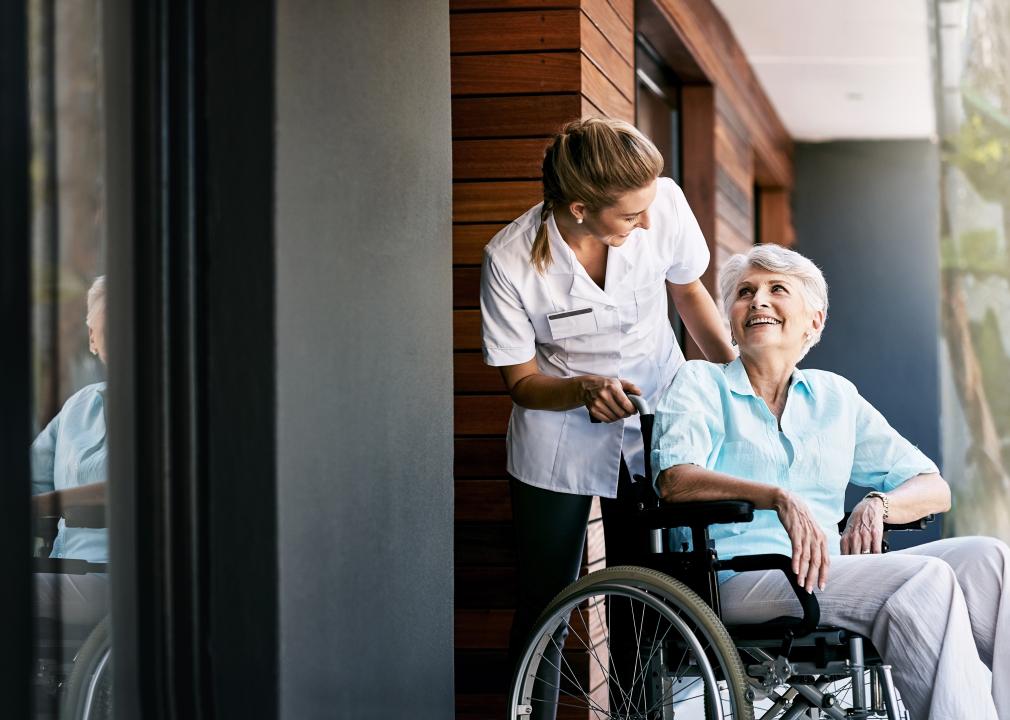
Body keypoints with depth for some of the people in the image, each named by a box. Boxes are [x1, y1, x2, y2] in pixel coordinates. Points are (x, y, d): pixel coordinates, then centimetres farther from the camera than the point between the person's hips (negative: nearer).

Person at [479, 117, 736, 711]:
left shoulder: (664, 201, -19)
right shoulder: (511, 260, -24)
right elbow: (522, 381, -11)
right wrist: (587, 389, -31)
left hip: (655, 425, 2)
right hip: (559, 443, -2)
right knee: (543, 610, 3)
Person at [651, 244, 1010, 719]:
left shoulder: (834, 395, 23)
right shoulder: (700, 384, 11)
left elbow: (934, 488, 20)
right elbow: (675, 480, -9)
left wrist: (876, 504, -3)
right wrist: (779, 498, -25)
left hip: (829, 570, 5)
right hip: (740, 580, -5)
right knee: (925, 579, -28)